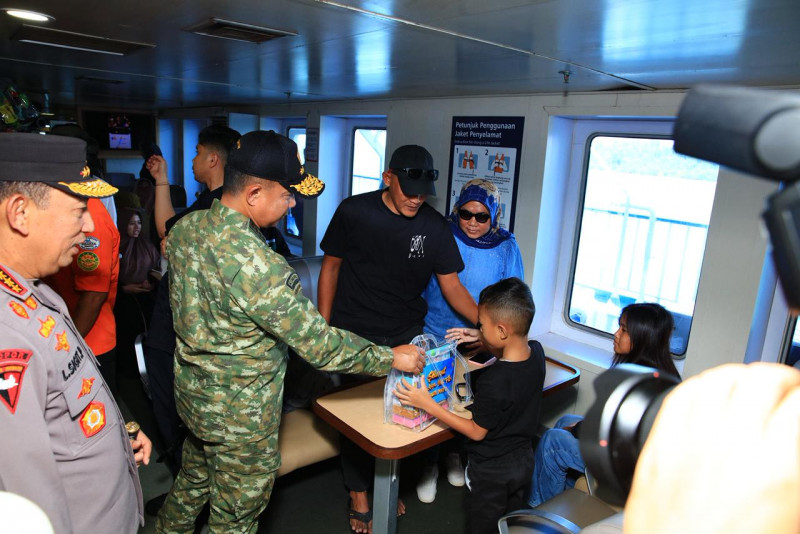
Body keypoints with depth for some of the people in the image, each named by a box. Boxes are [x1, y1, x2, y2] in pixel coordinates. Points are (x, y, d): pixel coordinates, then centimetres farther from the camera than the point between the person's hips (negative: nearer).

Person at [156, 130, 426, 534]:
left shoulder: (184, 228, -8)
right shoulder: (258, 266, -35)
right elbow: (320, 346, -30)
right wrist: (392, 358, -18)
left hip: (191, 394, 8)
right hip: (240, 417, -8)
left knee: (194, 481, 33)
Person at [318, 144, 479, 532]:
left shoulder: (434, 227, -6)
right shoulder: (353, 212, -10)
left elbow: (452, 286, -3)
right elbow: (331, 266, -1)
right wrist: (324, 326, -3)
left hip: (406, 335, 2)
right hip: (353, 335, -1)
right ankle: (359, 493, 30)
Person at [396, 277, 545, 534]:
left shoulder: (492, 382, -37)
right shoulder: (536, 351, -15)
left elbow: (476, 432, -23)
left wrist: (428, 405, -24)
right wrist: (481, 340, -4)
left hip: (491, 471, -6)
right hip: (524, 461, 6)